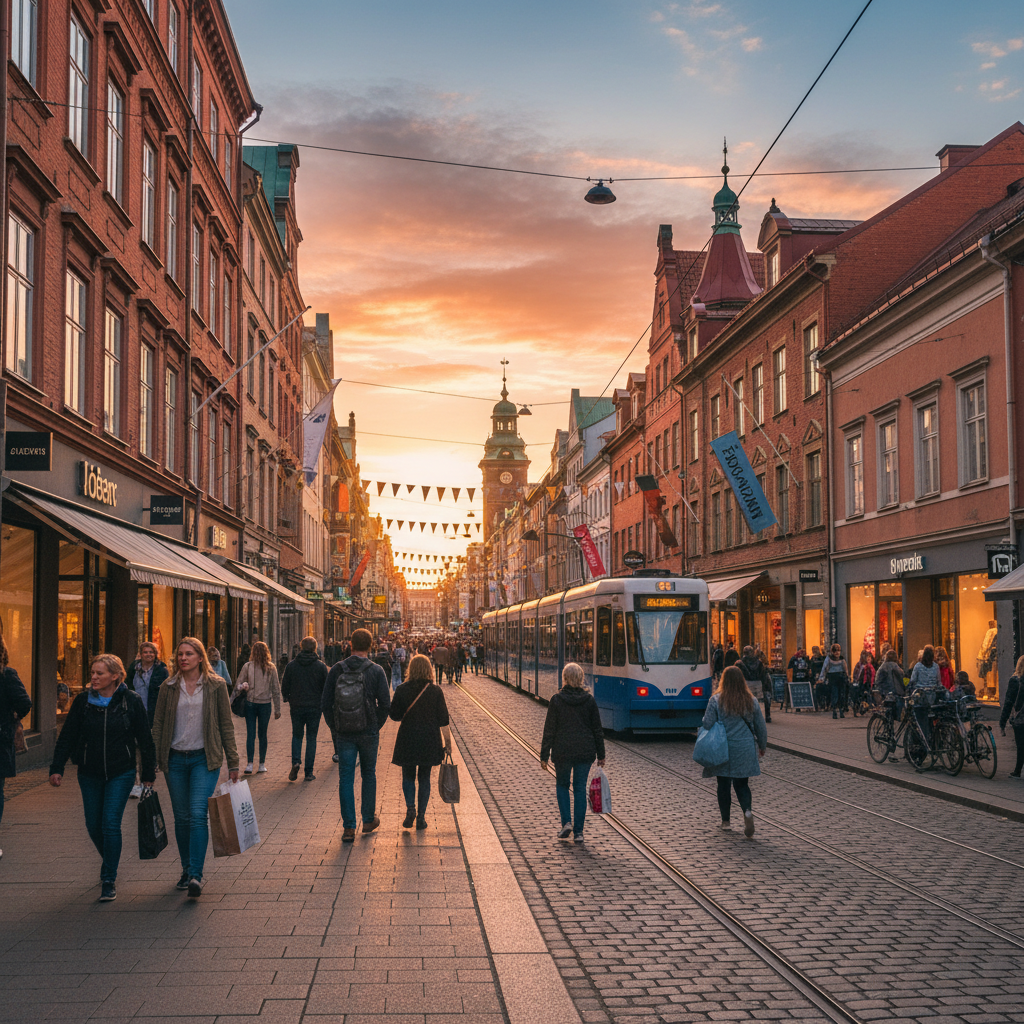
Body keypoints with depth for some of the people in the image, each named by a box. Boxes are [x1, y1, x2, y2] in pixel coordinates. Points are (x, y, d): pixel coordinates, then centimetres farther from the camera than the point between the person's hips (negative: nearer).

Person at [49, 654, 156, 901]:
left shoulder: (131, 701, -8)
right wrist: (57, 768, -3)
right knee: (93, 825, 10)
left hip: (121, 773, -3)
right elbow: (67, 736, 3)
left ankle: (109, 879, -1)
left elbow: (145, 739, -1)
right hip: (89, 774, 3)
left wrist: (148, 773, 1)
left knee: (110, 824, -10)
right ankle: (109, 860, 38)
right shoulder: (83, 701, -2)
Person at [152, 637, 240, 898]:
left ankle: (196, 876, -16)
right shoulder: (168, 688, 5)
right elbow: (158, 725, 8)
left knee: (198, 814, -14)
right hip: (175, 759, 3)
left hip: (205, 759, -3)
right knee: (182, 818, 9)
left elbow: (226, 725, 3)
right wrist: (155, 760, 0)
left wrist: (233, 762, 2)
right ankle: (187, 870, 24)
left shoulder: (216, 686, 0)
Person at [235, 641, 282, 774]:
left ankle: (249, 764, 0)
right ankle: (262, 764, 8)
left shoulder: (247, 666, -3)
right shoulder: (271, 668, -2)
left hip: (250, 703, -1)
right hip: (265, 704, 1)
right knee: (262, 734, 6)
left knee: (250, 734, 3)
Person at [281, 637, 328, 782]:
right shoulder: (321, 666, -4)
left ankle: (296, 762, -7)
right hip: (314, 707, -1)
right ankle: (309, 772, 5)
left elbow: (284, 687, 3)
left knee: (297, 736, 16)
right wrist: (323, 703, 14)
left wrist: (287, 700, 20)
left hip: (296, 707, 1)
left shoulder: (291, 666, -2)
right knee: (311, 738, 7)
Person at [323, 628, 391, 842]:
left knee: (346, 778, 4)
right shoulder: (376, 671, -6)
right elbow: (385, 704, -7)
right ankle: (369, 819, 25)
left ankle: (348, 828, 1)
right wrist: (377, 726, 6)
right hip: (368, 732, -1)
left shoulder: (336, 670, -2)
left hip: (344, 733, 1)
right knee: (369, 774, 17)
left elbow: (326, 704, 0)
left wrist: (335, 728, 9)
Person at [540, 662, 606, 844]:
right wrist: (600, 755, 12)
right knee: (580, 789, 8)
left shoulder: (557, 700, -7)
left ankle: (566, 822, 2)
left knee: (562, 785, 18)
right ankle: (578, 831, 5)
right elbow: (597, 729, 4)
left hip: (562, 752, -1)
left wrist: (544, 755, 2)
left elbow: (549, 729, -5)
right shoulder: (589, 700, -1)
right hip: (585, 752, 1)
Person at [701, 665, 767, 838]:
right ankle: (747, 811, -16)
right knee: (742, 784, 10)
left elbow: (707, 725, -10)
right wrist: (762, 746, 21)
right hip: (745, 749, 2)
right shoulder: (751, 701, -1)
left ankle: (725, 820, 20)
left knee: (723, 785, 12)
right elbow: (761, 726, 7)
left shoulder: (716, 700, -10)